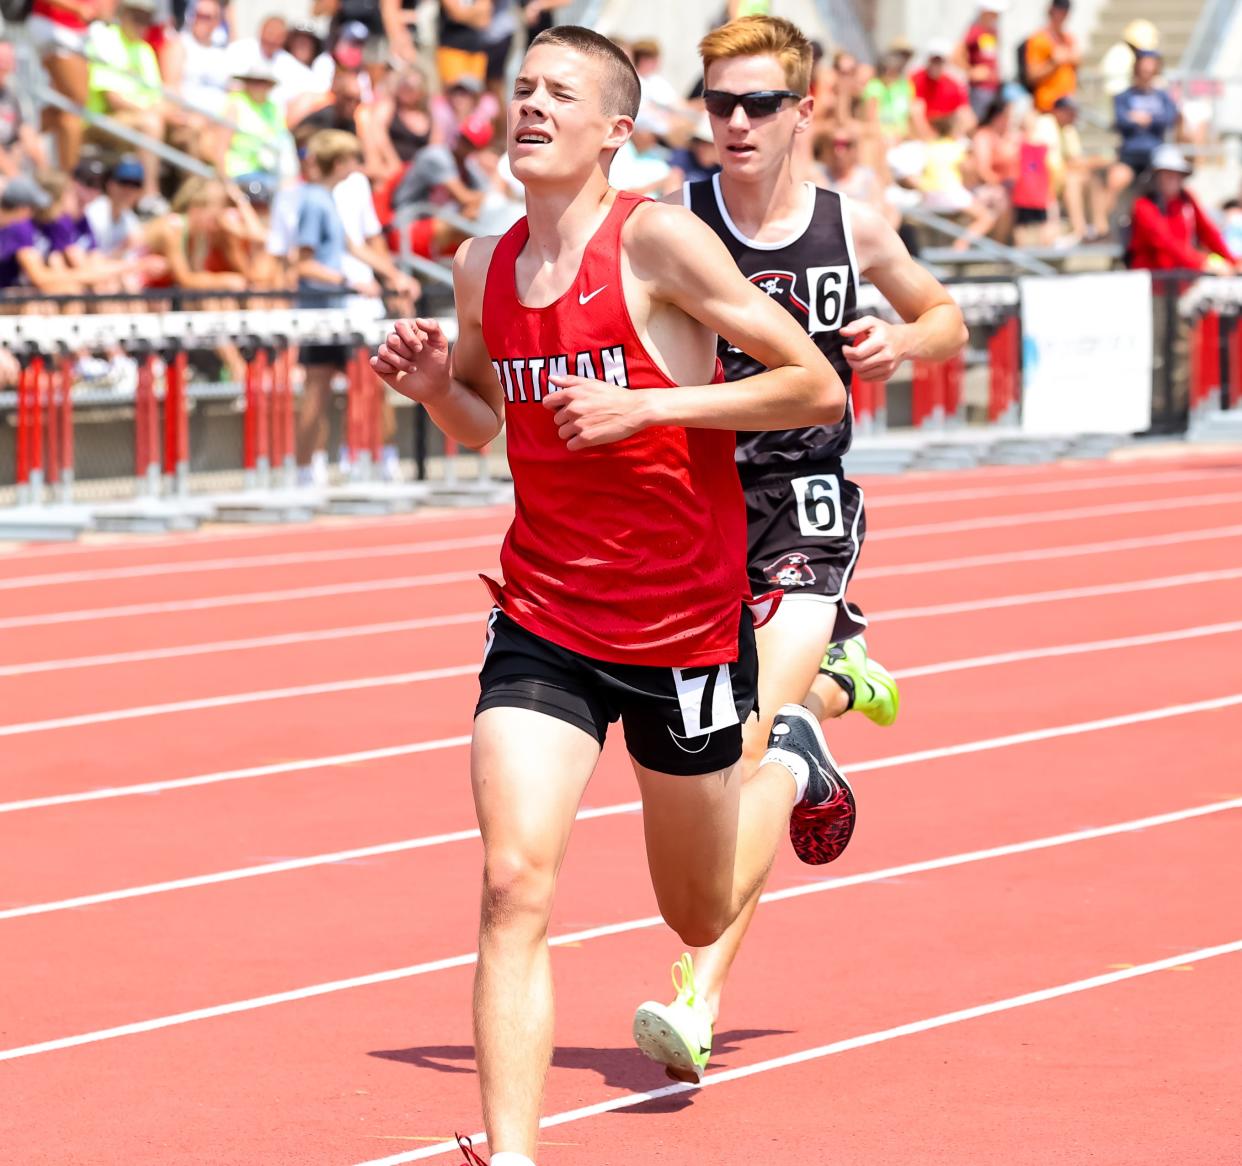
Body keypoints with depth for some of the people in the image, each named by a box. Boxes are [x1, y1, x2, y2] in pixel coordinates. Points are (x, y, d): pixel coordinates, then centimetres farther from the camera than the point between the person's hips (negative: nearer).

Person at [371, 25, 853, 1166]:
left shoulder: (659, 239, -15)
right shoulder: (482, 267, 1)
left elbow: (819, 386, -14)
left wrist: (644, 404, -23)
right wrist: (434, 384, -4)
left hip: (686, 629, -3)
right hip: (543, 625, 3)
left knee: (700, 914, 16)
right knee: (515, 885, -17)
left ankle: (793, 765, 48)